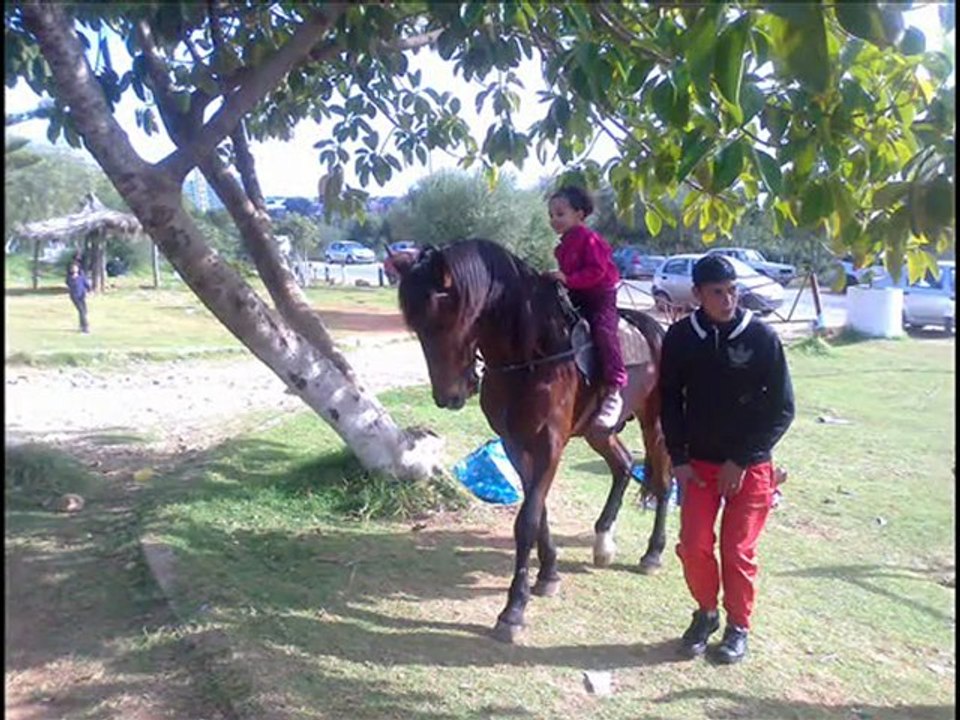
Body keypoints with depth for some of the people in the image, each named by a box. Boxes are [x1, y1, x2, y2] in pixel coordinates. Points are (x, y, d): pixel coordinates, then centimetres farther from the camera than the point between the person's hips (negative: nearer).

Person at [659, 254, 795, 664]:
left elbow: (782, 409, -7)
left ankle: (739, 627, 26)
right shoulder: (680, 337, -4)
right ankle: (705, 612, 28)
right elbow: (669, 400, 4)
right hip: (699, 462, 2)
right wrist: (678, 459, -3)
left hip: (750, 465, -2)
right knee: (693, 545, 1)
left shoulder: (762, 337, -11)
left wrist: (741, 461, -11)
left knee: (737, 551, 4)